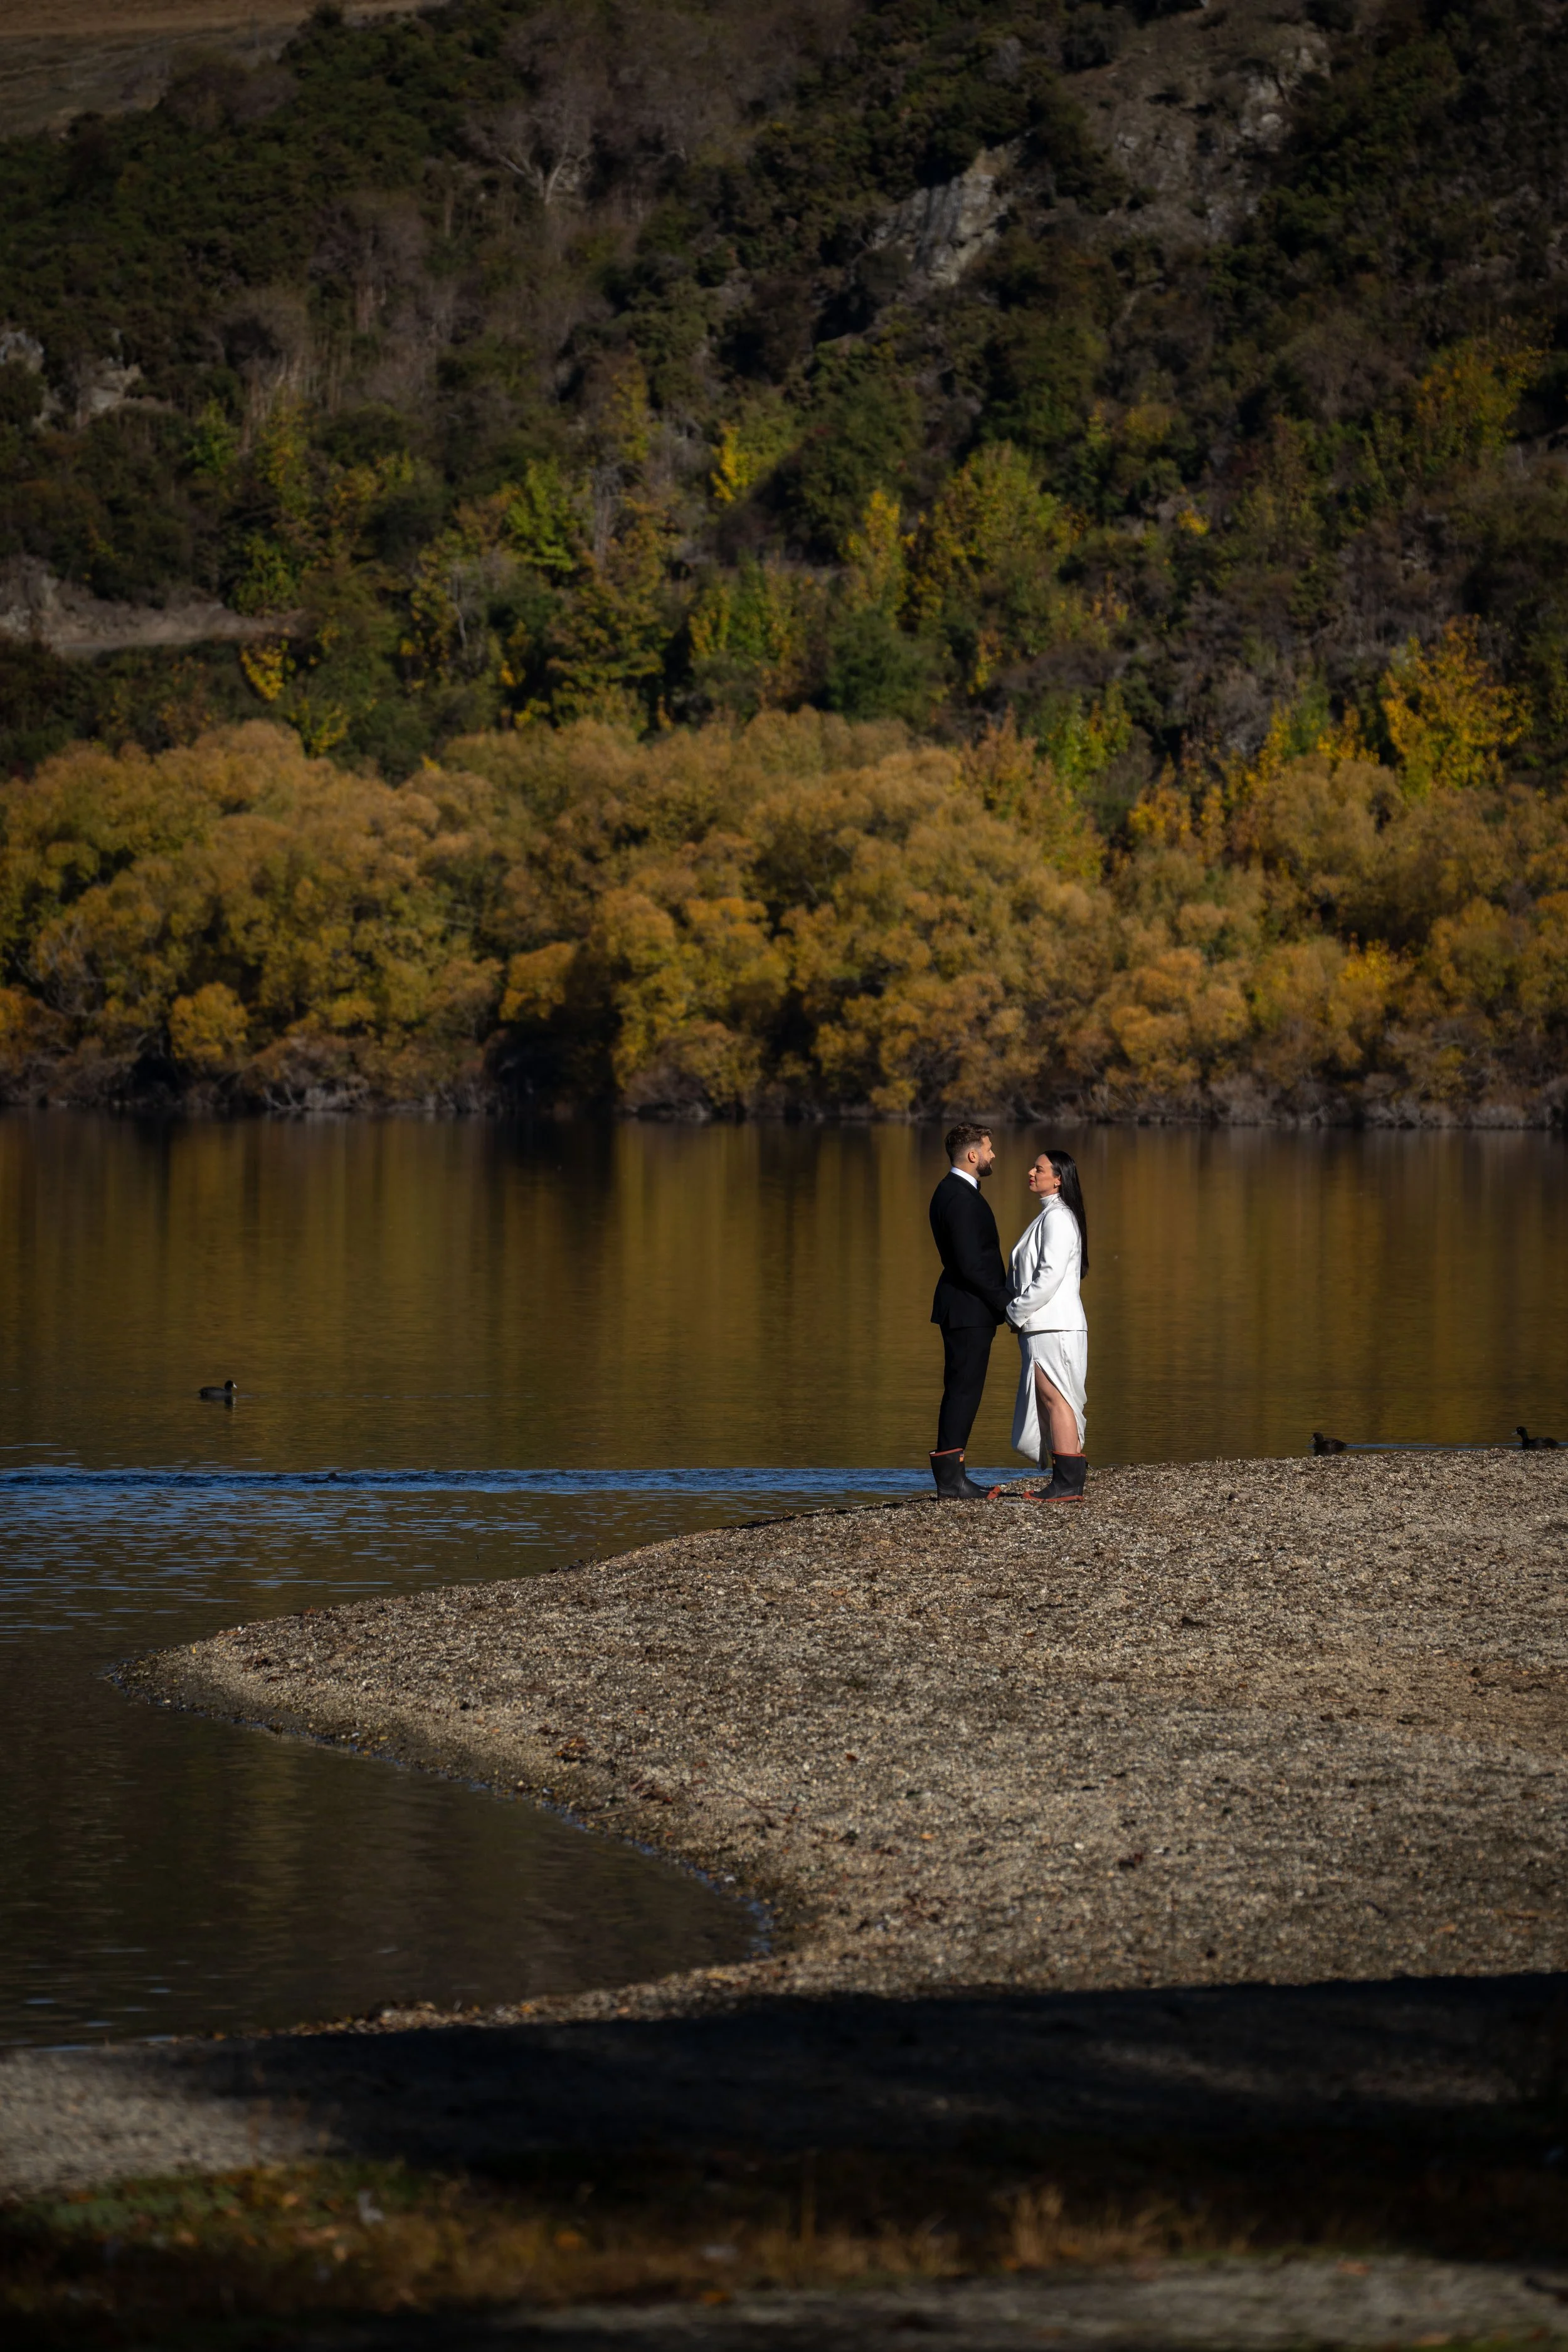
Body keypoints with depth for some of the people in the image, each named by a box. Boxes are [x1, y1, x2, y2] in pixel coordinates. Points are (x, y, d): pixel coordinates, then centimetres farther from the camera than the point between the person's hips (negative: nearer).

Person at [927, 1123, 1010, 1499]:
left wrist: (1003, 1301, 17)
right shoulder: (961, 1199, -18)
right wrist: (1005, 1304, -14)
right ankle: (950, 1480, -8)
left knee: (962, 1391, 12)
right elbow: (971, 1264, -22)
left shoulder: (951, 1192, 15)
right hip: (969, 1311, -11)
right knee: (963, 1390, -8)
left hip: (965, 1309, 11)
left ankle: (951, 1475, 16)